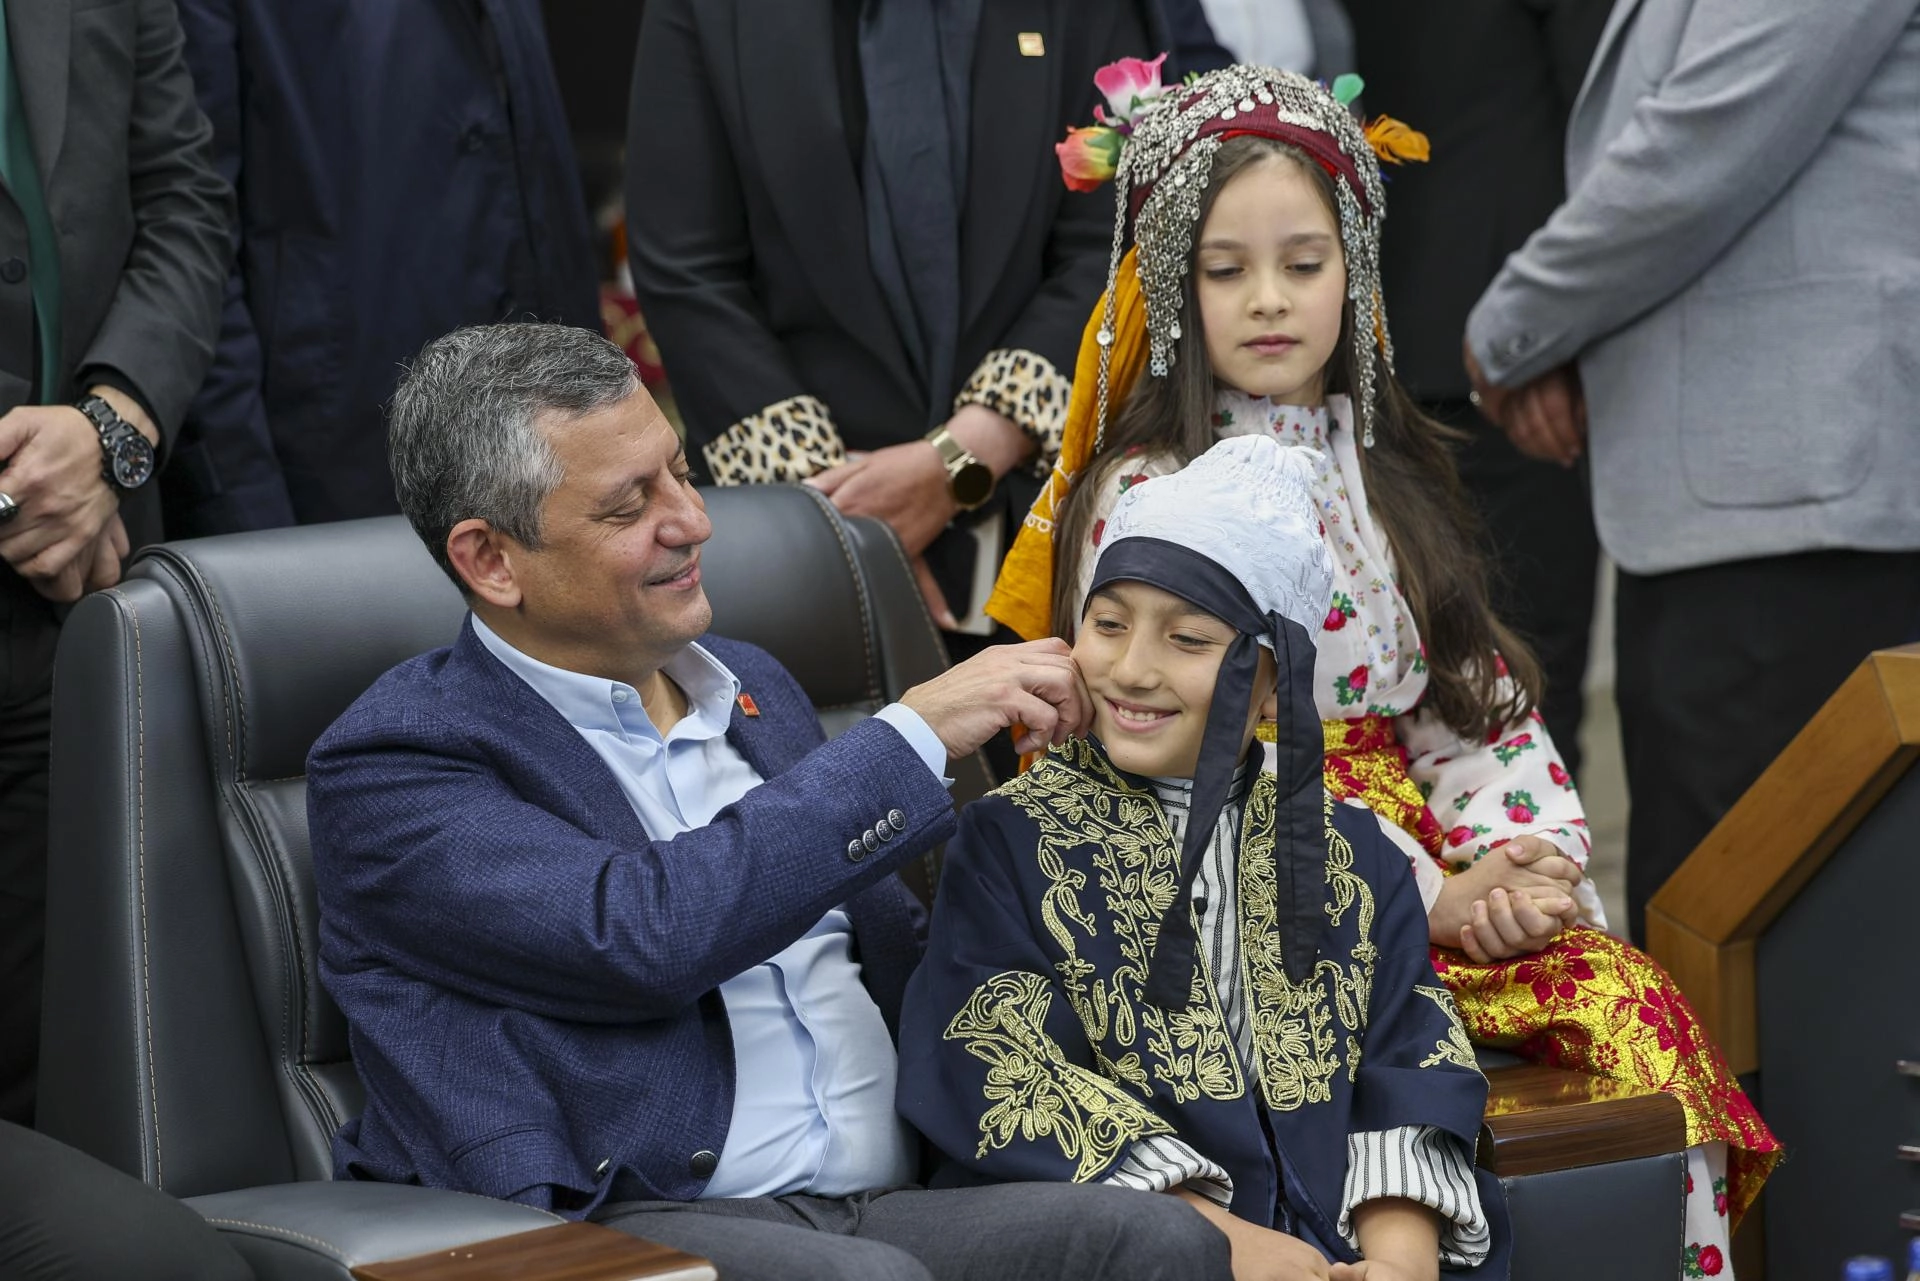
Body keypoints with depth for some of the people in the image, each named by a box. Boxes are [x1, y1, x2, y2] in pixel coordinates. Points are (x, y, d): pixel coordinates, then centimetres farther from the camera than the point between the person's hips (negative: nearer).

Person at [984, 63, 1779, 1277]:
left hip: (1452, 871, 6)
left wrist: (1522, 859, -8)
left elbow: (1477, 698, 13)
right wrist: (1432, 902, -15)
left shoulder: (1383, 475, 17)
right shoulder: (1144, 501, -5)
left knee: (1632, 994, -21)